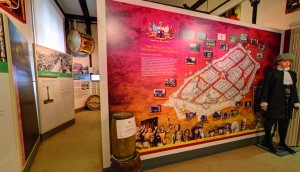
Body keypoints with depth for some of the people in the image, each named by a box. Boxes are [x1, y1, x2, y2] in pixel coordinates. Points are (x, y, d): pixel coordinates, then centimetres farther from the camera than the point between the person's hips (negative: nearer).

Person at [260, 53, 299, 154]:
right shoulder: (272, 73, -6)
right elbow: (266, 88, -10)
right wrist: (264, 102, -14)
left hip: (287, 105, 6)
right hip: (274, 104, -6)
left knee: (284, 124, 15)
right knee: (270, 123, 5)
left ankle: (282, 143, 33)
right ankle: (268, 142, 20)